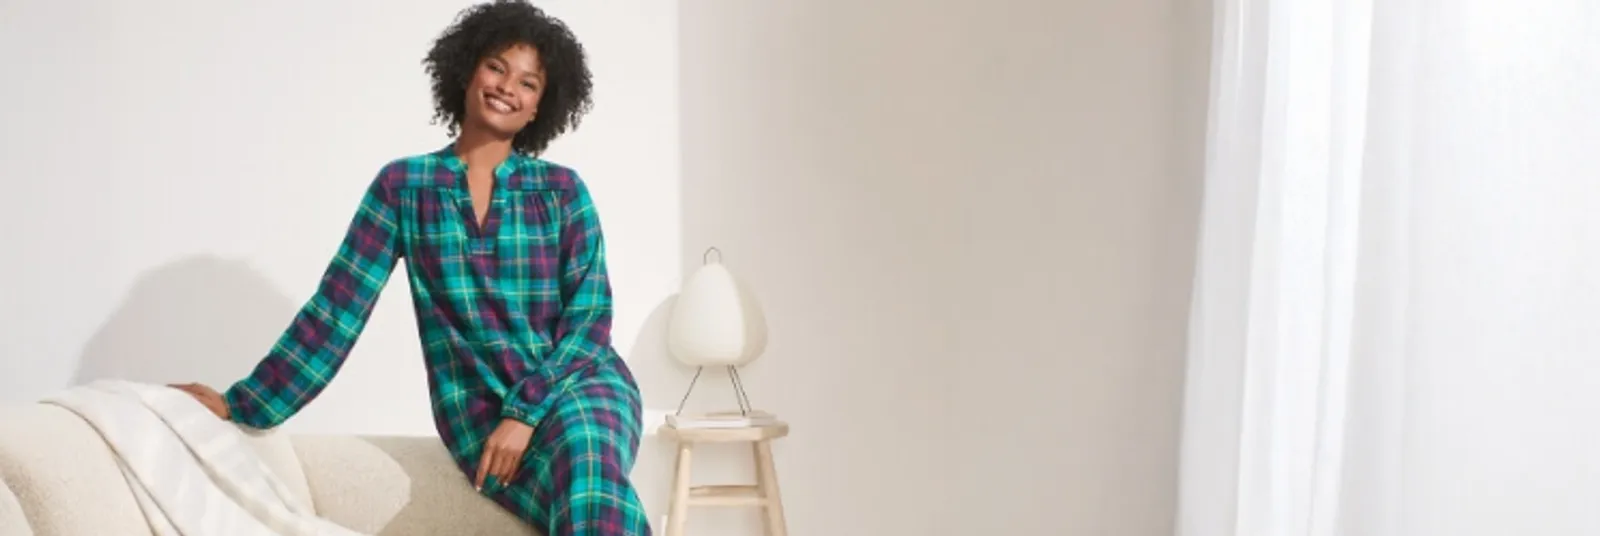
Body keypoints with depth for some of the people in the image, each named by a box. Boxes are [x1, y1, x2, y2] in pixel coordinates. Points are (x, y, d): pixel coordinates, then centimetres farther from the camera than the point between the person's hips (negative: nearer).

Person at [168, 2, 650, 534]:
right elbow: (338, 306, 3)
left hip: (579, 382, 0)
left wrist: (525, 412, -12)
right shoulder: (402, 185, 5)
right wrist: (244, 404, -2)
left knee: (587, 469, -37)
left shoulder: (562, 190, 6)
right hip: (477, 409, 0)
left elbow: (590, 313, 1)